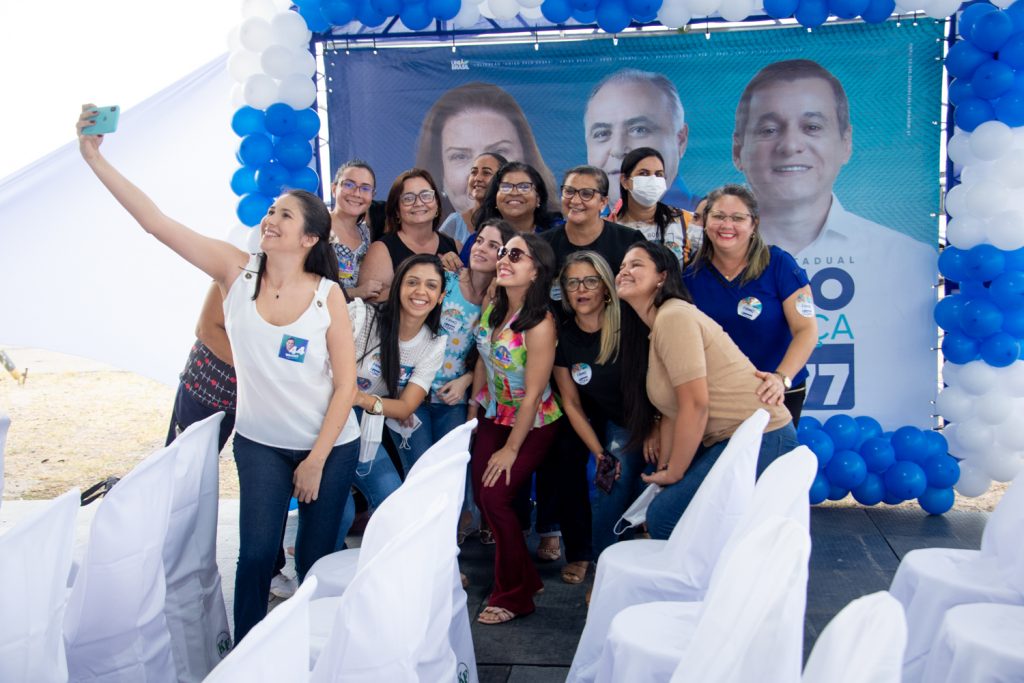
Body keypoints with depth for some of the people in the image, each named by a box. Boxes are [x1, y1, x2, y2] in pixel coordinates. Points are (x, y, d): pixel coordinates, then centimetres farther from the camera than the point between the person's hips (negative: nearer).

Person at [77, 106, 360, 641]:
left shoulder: (328, 295, -14)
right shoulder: (236, 271, -9)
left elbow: (345, 384, -11)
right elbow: (155, 221, -15)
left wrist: (316, 460, -10)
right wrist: (95, 157, -21)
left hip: (330, 445, -1)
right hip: (260, 442, 1)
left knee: (316, 558, 10)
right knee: (257, 552, -3)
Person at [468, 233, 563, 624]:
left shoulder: (540, 324, -27)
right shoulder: (492, 309, -6)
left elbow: (532, 394, -23)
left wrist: (511, 450, -16)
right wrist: (473, 411, 9)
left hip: (532, 425, -7)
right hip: (495, 416, 7)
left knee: (495, 497, -11)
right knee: (481, 493, 4)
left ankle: (515, 596, 11)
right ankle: (523, 576, 28)